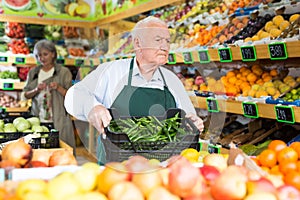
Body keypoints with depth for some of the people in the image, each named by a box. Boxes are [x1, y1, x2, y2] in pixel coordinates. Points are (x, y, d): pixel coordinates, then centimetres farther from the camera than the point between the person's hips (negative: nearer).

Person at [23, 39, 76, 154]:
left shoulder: (64, 72, 3)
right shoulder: (33, 72, 12)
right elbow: (25, 95, 11)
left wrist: (58, 88, -16)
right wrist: (36, 90, -9)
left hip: (58, 121, -2)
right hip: (38, 120, 3)